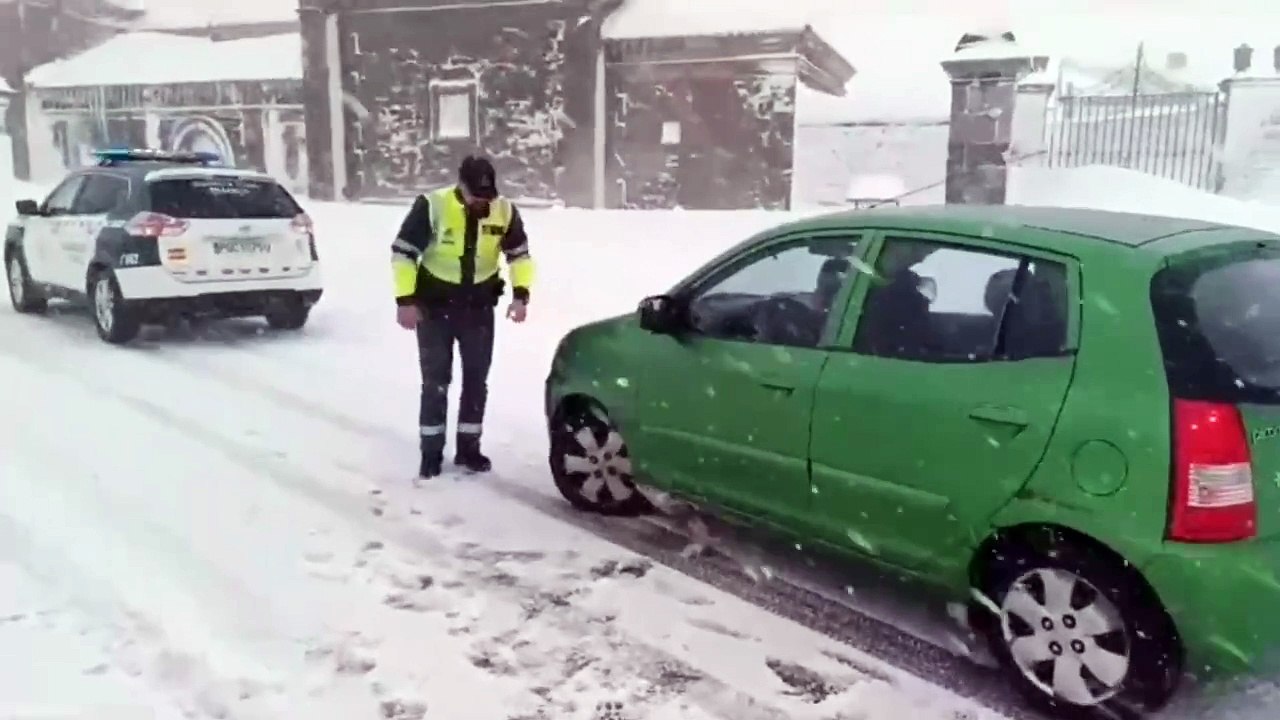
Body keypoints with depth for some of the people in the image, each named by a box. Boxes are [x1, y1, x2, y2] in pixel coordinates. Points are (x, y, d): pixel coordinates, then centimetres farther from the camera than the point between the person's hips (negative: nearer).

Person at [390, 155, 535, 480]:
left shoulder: (504, 211, -9)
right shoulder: (432, 206, -18)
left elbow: (520, 254, 1)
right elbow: (403, 251, -13)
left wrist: (521, 294, -13)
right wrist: (405, 299, -18)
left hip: (479, 306, 3)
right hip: (434, 304, -3)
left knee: (476, 379, 8)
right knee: (435, 380, 2)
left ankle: (468, 448, 21)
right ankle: (431, 452, 14)